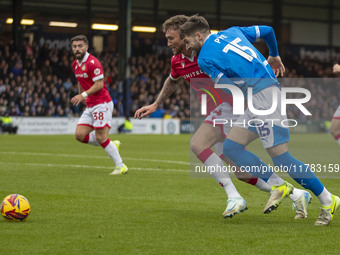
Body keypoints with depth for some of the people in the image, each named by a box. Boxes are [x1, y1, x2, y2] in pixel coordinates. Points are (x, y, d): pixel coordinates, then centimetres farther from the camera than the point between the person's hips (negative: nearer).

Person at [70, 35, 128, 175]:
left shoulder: (93, 63, -14)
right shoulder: (75, 64, 12)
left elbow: (99, 84, -20)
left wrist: (84, 95, -25)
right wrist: (80, 96, 29)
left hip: (102, 103, -9)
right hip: (90, 106, 9)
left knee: (101, 137, -12)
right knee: (80, 135, -1)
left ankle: (121, 166, -2)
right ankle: (112, 145, 14)